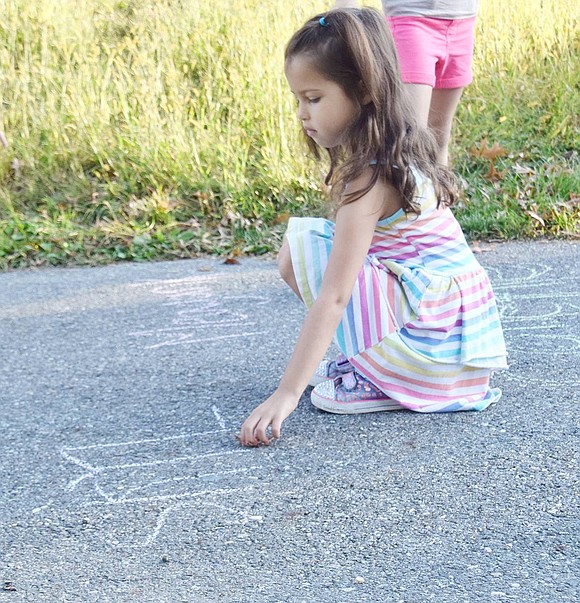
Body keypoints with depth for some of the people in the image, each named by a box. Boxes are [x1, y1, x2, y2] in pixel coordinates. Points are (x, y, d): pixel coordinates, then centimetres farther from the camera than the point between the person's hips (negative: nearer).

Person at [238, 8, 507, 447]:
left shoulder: (370, 177, -21)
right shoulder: (394, 155, 6)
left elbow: (332, 296, -26)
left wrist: (287, 393, -27)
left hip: (432, 340, -9)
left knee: (300, 247, -14)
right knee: (298, 246, 12)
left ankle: (378, 383, -7)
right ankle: (367, 364, 10)